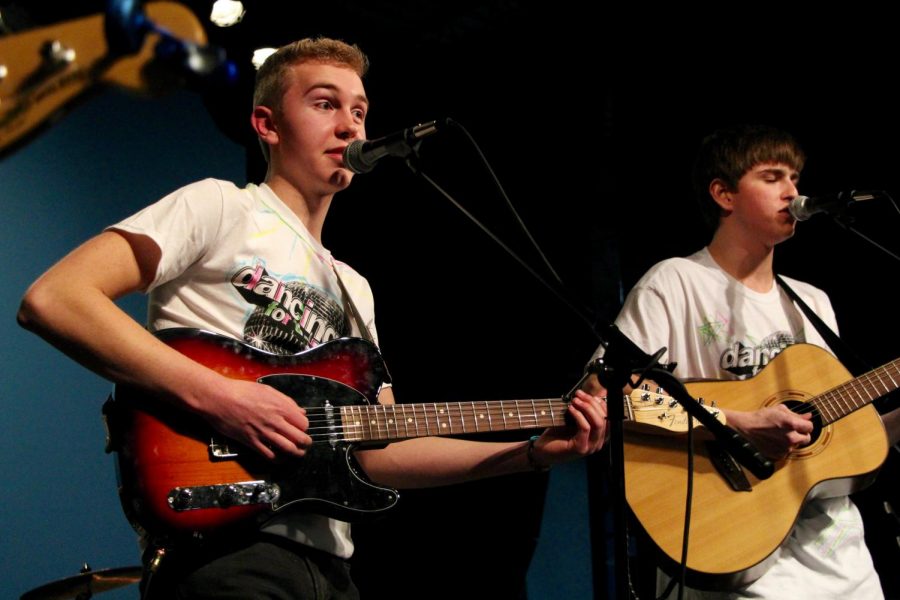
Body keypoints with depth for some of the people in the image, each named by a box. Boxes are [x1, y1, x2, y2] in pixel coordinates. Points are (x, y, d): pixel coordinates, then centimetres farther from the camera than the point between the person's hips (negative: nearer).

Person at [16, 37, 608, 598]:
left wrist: (534, 451, 7)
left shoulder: (354, 289, 19)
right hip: (229, 551, -7)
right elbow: (52, 299, -14)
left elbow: (381, 453, 15)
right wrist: (216, 395, -20)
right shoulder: (220, 206, -1)